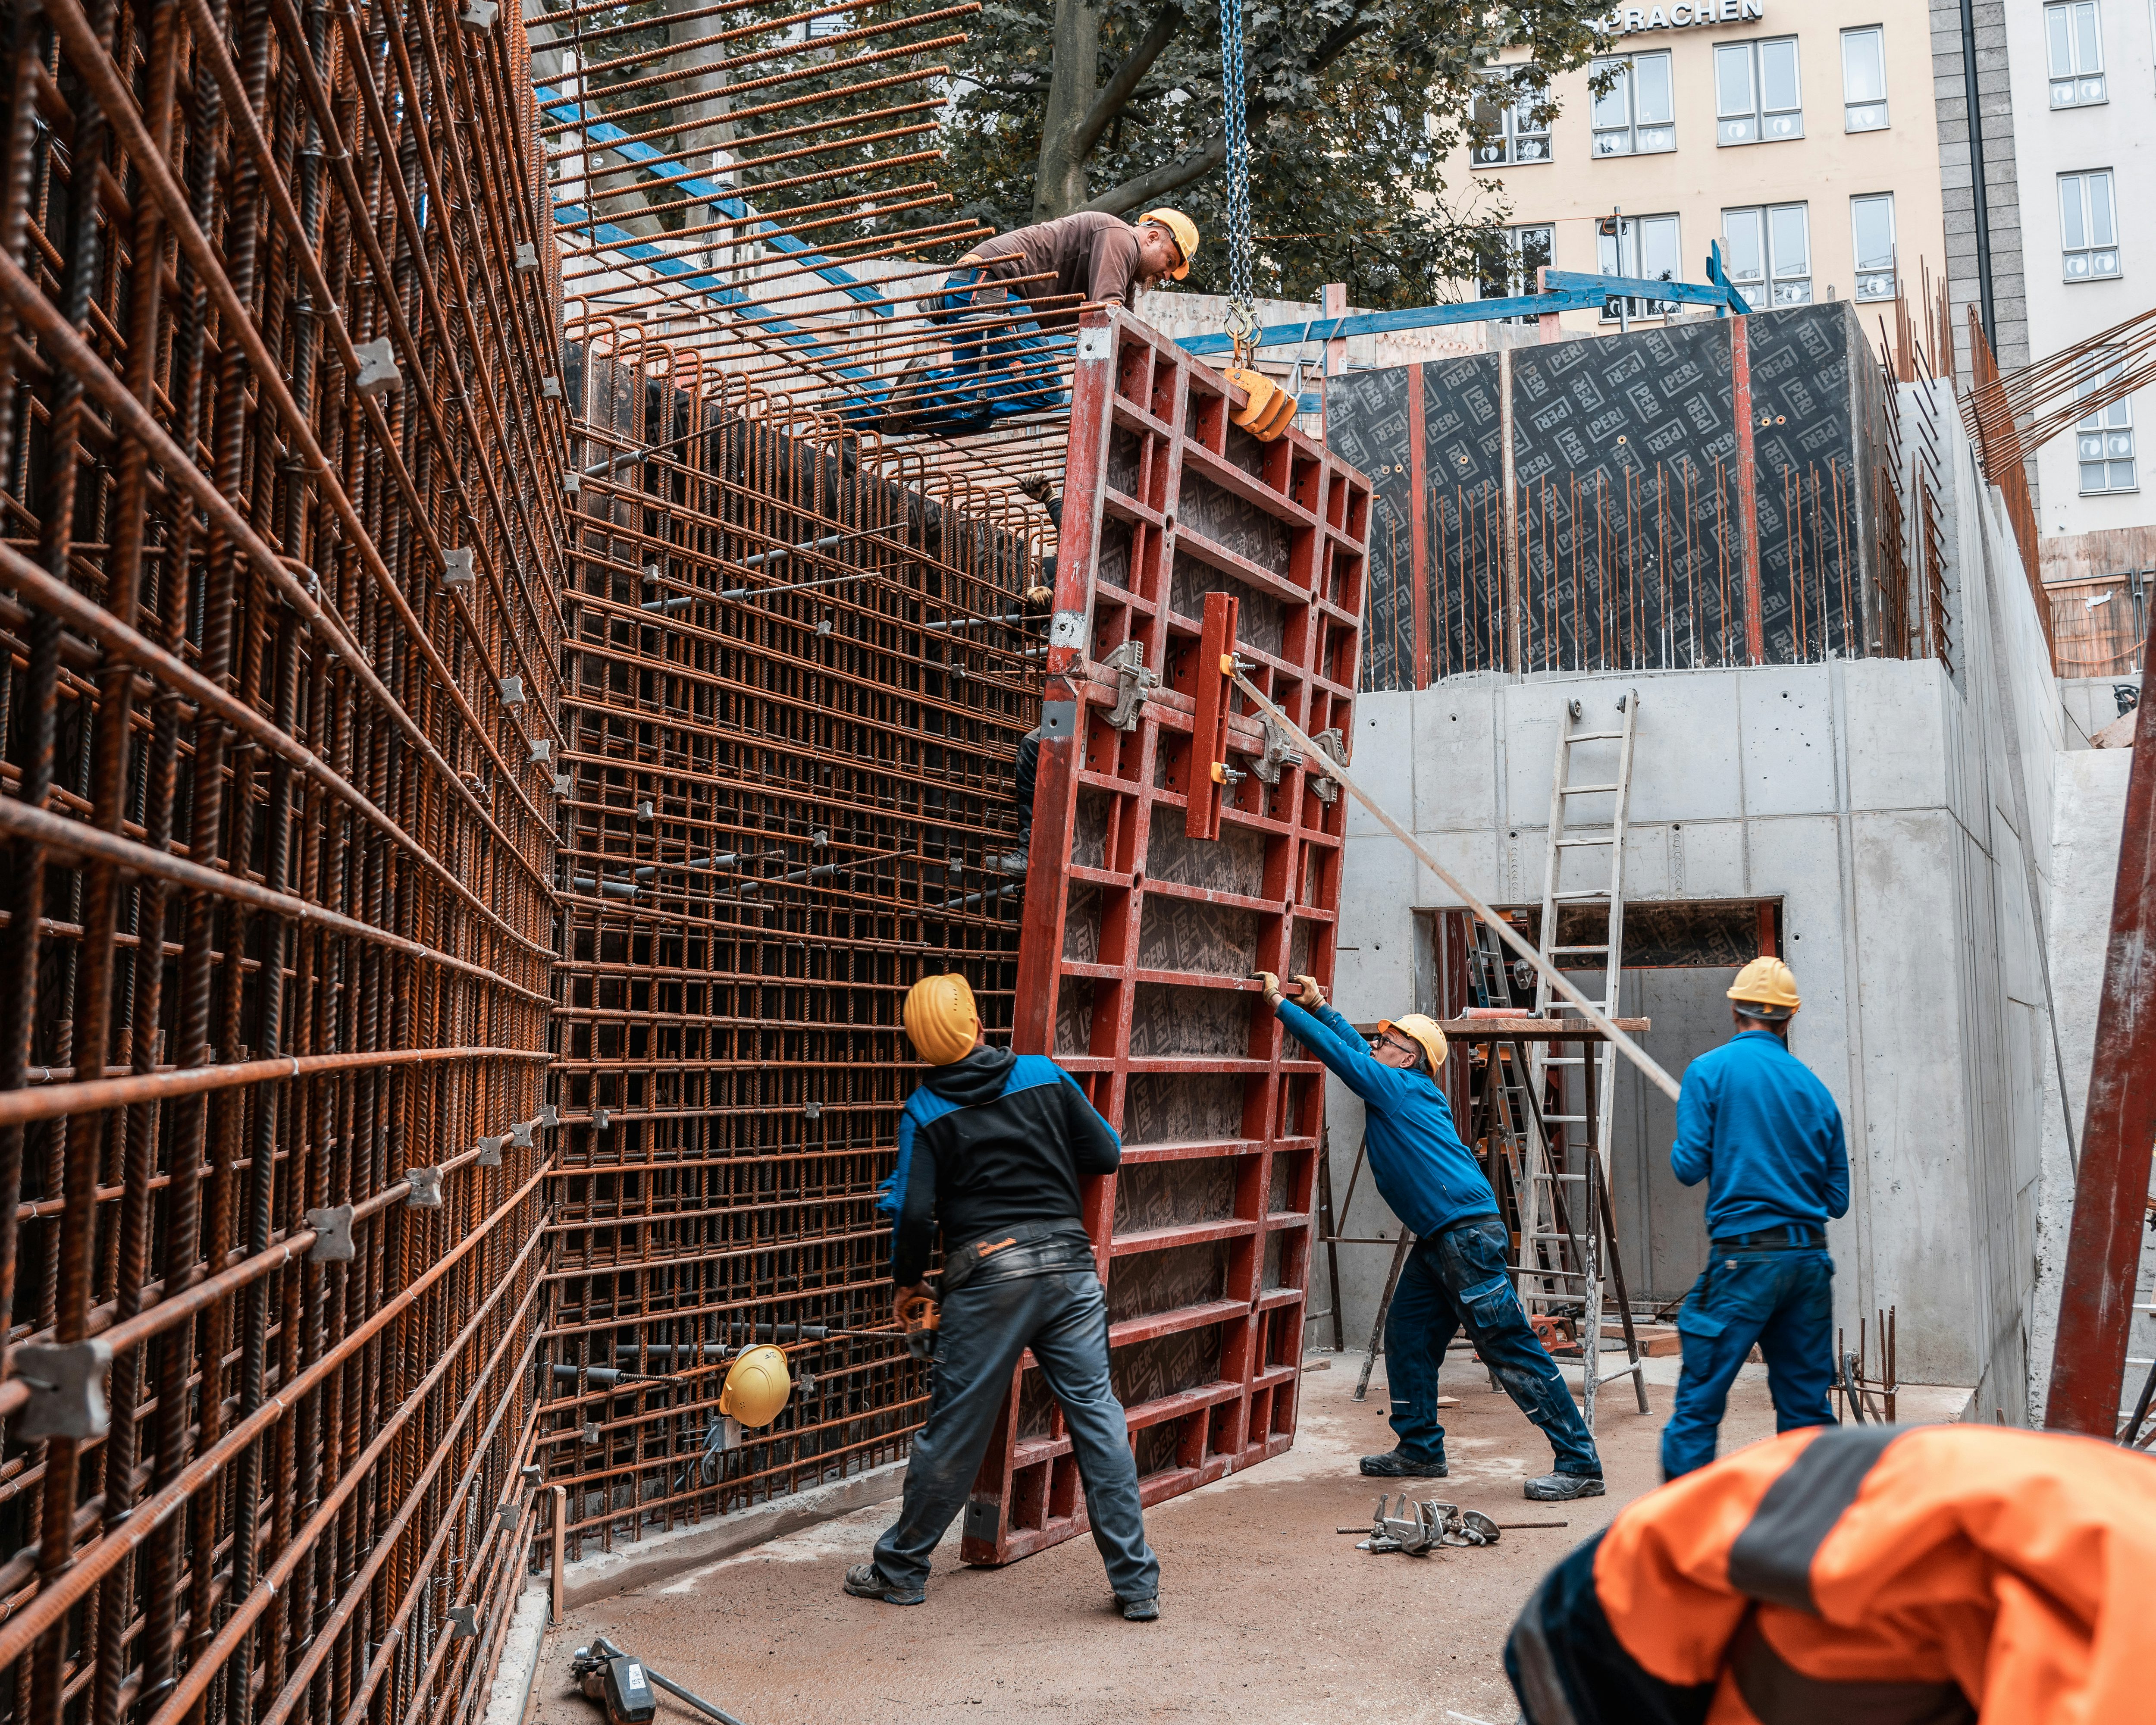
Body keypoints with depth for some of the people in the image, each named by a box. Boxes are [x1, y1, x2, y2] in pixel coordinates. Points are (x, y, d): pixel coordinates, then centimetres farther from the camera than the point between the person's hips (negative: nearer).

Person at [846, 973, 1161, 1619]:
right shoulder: (1044, 1075, 5)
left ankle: (900, 1570, 23)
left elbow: (914, 1209, -7)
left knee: (954, 1430, 8)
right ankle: (1137, 1584, 9)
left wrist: (908, 1279, 10)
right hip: (1068, 1266, 2)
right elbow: (1106, 1154, 7)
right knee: (1098, 1418, 5)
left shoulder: (925, 1111, 0)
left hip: (987, 1276, -2)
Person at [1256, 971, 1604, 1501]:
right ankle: (1420, 1450, 23)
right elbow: (1356, 1048, 32)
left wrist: (1281, 1004, -1)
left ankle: (1580, 1465, -7)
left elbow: (1340, 1052, -8)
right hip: (1437, 1239, 10)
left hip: (1467, 1233, -10)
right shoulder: (1397, 1090, 18)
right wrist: (1319, 1006, 30)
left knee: (1510, 1349, -9)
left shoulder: (1403, 1086, -7)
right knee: (1408, 1335, 14)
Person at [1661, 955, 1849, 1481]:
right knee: (1807, 1404, 11)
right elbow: (1838, 1198, 12)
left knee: (1699, 1401, -1)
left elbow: (1689, 1166, -7)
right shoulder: (1813, 1086, 10)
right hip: (1810, 1259, 5)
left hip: (1744, 1259, -4)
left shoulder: (1710, 1070, -2)